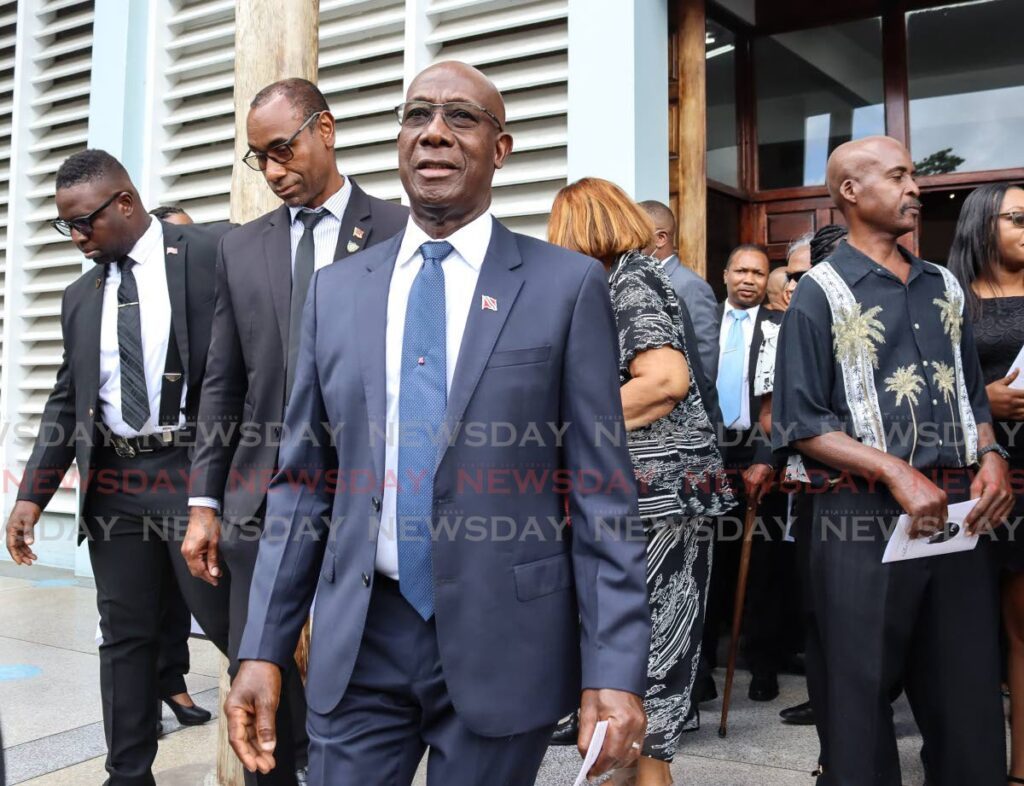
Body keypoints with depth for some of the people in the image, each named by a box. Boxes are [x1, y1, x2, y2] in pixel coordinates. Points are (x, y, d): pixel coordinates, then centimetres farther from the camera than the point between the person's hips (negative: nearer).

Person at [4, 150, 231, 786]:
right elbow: (67, 401, 16)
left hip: (193, 472, -5)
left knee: (238, 629, -1)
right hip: (114, 485, 5)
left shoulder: (210, 256, -3)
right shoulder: (81, 297, 14)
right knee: (126, 637, 10)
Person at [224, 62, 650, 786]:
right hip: (359, 643, 3)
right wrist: (263, 649, 3)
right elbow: (303, 480, 7)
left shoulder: (568, 285, -4)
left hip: (502, 642, -2)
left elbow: (602, 491, -6)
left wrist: (614, 671, -11)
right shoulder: (336, 290, 6)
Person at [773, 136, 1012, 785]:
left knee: (970, 697, 11)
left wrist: (991, 455, 1)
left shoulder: (945, 288, 14)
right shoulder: (822, 294, -4)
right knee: (863, 701, 6)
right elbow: (800, 424, -9)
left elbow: (973, 394, 20)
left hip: (958, 514, 5)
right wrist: (895, 471, -18)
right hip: (867, 517, -5)